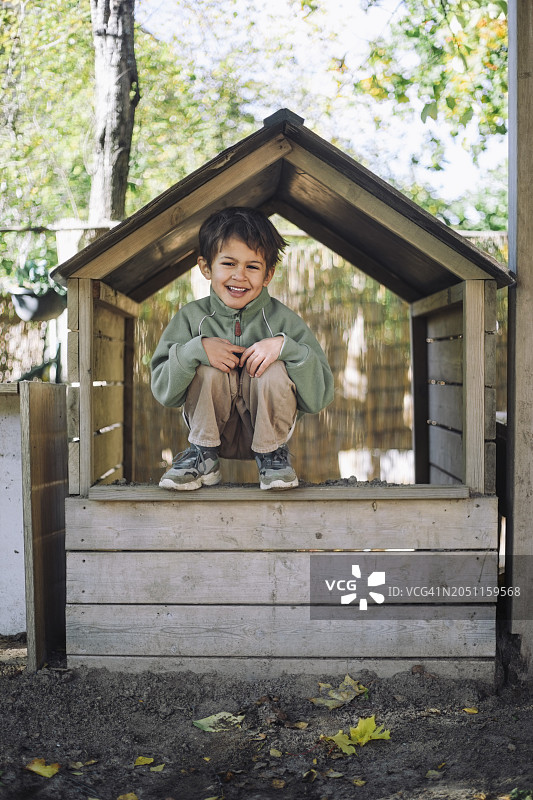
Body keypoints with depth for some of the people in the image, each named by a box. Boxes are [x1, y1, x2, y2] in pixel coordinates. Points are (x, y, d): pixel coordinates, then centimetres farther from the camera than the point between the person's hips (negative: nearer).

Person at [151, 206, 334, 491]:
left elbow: (319, 397, -16)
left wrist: (284, 346, -29)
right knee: (210, 366, -26)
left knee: (273, 369, -28)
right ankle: (203, 457, -6)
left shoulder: (283, 320, -10)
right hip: (213, 428, 1)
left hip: (265, 427, 0)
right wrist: (196, 348, -28)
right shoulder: (192, 317, -7)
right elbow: (163, 391, -12)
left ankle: (272, 454, -4)